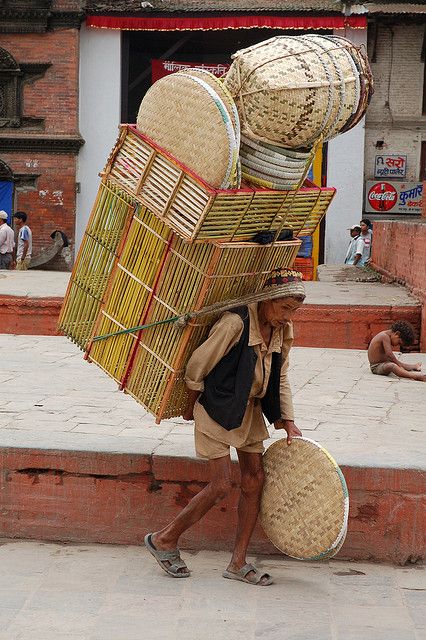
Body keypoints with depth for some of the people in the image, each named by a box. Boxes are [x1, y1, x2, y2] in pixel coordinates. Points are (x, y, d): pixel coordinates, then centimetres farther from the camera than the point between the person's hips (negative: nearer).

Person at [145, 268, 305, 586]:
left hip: (249, 409, 8)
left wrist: (288, 421, 1)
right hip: (218, 407, -7)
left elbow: (280, 379, 10)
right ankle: (164, 540, 10)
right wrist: (192, 406, -3)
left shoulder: (283, 331, -1)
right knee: (221, 485, -8)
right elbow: (197, 365, -16)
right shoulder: (236, 322, -25)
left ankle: (238, 562, 13)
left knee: (254, 481, 4)